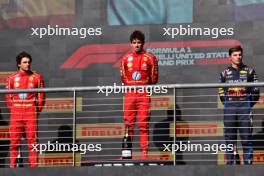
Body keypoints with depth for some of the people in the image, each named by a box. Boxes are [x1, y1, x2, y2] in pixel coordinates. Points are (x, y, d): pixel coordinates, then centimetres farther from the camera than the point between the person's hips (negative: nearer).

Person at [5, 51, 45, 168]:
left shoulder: (37, 77, 5)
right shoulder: (12, 78, 7)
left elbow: (41, 96, 8)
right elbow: (8, 96, 12)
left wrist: (38, 109, 3)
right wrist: (13, 109, 5)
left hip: (31, 112, -1)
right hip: (16, 113, 1)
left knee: (32, 140, -3)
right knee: (14, 141, 0)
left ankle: (33, 166, 0)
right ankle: (12, 166, 5)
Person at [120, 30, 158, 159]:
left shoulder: (150, 58, 1)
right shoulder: (125, 59, 9)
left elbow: (154, 78, 5)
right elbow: (123, 77, 15)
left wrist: (145, 85, 2)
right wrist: (132, 85, 8)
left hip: (144, 94, -3)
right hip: (129, 94, 3)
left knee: (143, 124, -4)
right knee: (128, 124, 2)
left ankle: (144, 152, -3)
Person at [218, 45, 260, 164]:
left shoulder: (249, 71, 8)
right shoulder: (225, 73, 12)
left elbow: (255, 90, 8)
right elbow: (221, 91, 16)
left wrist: (250, 105, 2)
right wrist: (227, 104, 6)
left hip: (245, 106, -2)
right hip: (229, 108, 2)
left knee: (246, 137, -5)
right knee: (229, 137, 2)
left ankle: (248, 162, -2)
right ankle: (230, 162, 6)